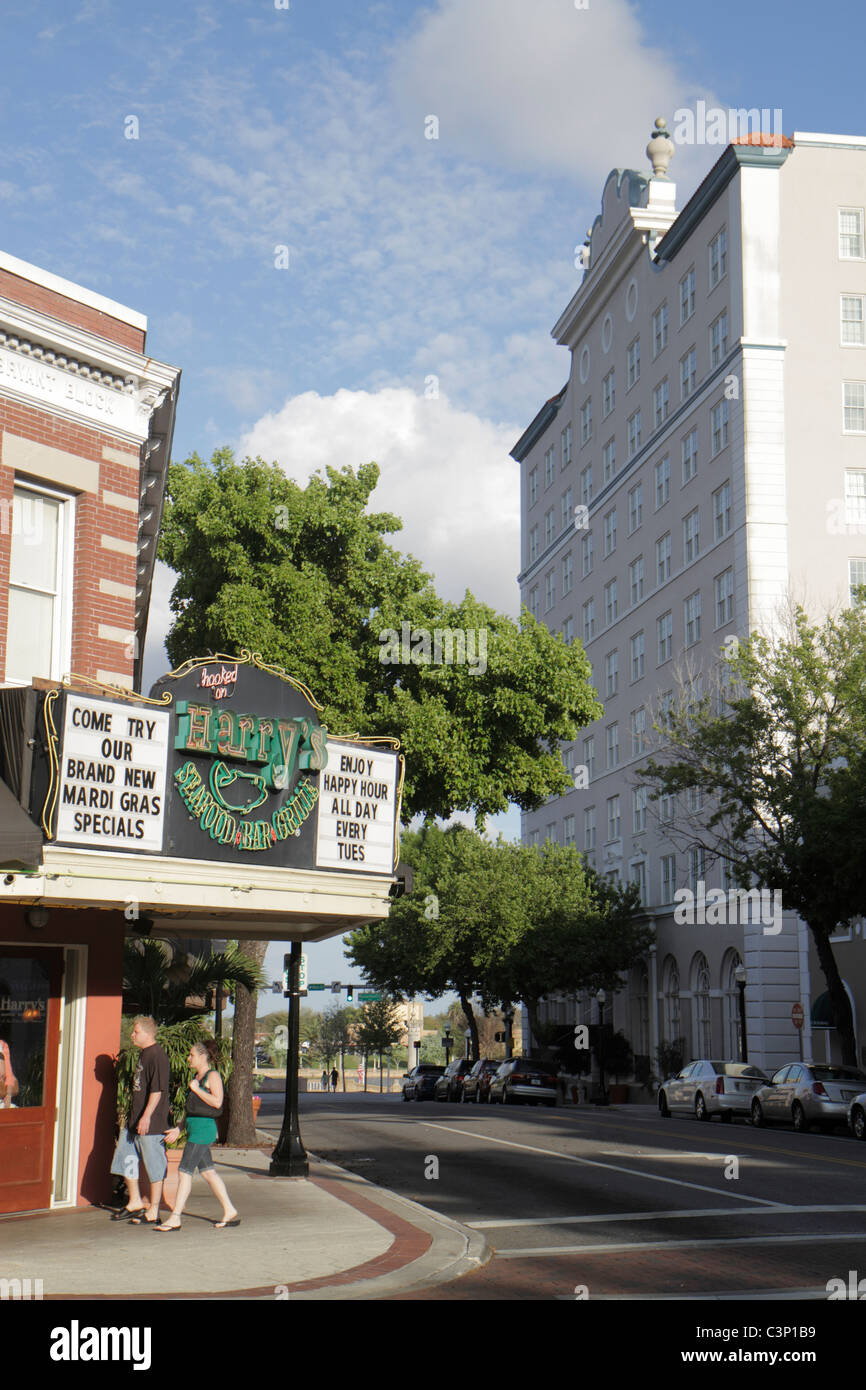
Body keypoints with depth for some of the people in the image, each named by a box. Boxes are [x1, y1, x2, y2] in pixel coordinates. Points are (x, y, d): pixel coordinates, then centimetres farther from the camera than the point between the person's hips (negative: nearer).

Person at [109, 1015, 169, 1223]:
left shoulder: (157, 1056, -17)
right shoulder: (143, 1054, 14)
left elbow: (157, 1090, -22)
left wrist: (146, 1116, -26)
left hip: (152, 1123, -10)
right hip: (135, 1120, 10)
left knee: (154, 1165, 0)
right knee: (125, 1158, 15)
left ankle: (153, 1212, 7)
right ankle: (135, 1202, 27)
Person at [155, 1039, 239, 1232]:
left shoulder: (213, 1075, -8)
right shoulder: (197, 1077, 19)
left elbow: (217, 1102, -21)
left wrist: (196, 1089, -14)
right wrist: (178, 1129, 18)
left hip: (204, 1128, -10)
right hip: (193, 1129, 10)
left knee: (184, 1171, -10)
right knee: (208, 1171, 10)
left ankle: (175, 1218, -9)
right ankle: (230, 1212, 15)